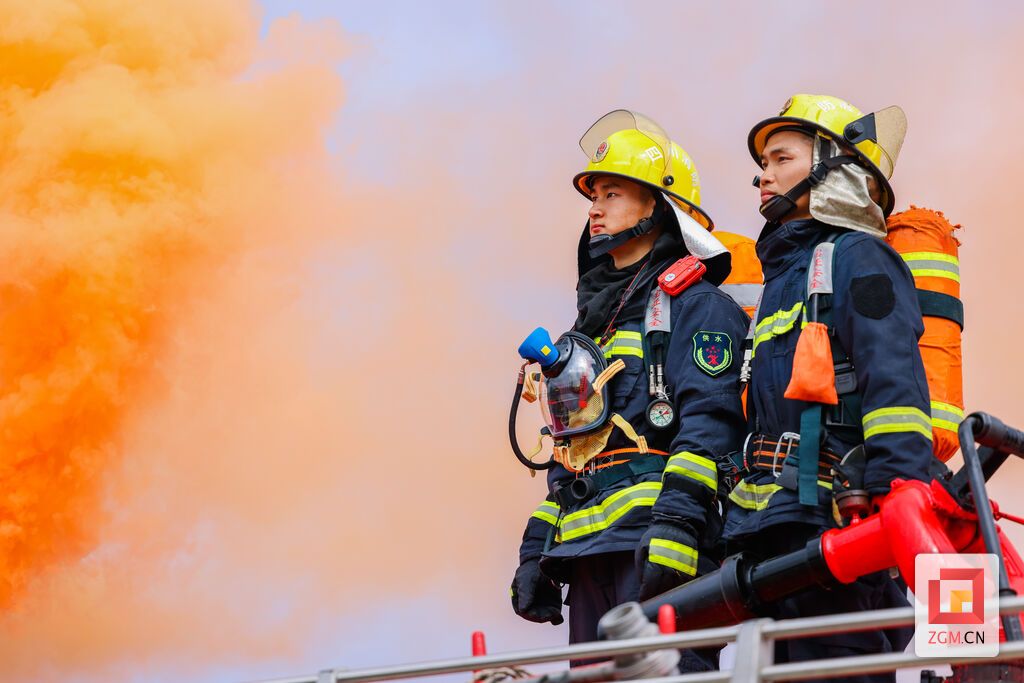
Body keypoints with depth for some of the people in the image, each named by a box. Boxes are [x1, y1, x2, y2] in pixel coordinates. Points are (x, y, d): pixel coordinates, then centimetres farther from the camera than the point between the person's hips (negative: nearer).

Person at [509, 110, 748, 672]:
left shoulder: (696, 306, 1)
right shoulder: (594, 322, 28)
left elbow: (708, 424, -13)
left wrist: (674, 523, -24)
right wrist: (536, 552, 21)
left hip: (662, 552, -9)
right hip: (590, 552, 9)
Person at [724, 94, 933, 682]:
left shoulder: (858, 258, 1)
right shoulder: (783, 275, 29)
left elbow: (896, 386, -12)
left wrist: (895, 501, -24)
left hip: (829, 520, -9)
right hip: (773, 531, 9)